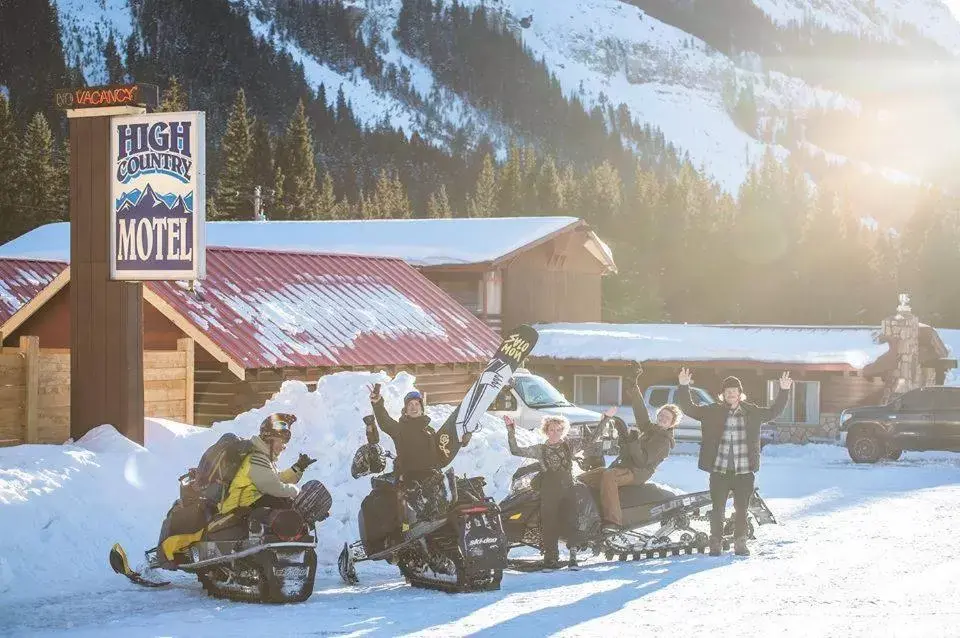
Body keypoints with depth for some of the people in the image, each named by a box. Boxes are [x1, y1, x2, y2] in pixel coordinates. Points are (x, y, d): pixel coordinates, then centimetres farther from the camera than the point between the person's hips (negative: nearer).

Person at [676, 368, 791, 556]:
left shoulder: (752, 412, 9)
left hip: (744, 471, 1)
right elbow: (690, 408, 2)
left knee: (741, 509, 5)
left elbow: (773, 412, 18)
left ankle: (740, 543, 17)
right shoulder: (713, 412, 4)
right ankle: (715, 543, 12)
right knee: (717, 509, 1)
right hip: (719, 470, -1)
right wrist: (684, 387, -11)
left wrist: (784, 391, 8)